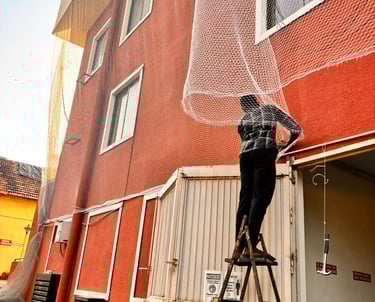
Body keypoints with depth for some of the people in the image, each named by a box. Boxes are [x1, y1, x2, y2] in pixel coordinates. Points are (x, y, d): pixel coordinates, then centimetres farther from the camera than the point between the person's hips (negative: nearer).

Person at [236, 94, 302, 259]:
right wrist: (287, 145, 41)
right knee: (260, 198, -11)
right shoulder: (270, 108, 23)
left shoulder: (242, 120, 29)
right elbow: (296, 128, 24)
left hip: (245, 154, 4)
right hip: (264, 151, -4)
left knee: (245, 200, 3)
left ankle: (239, 247, 1)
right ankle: (250, 246, -20)